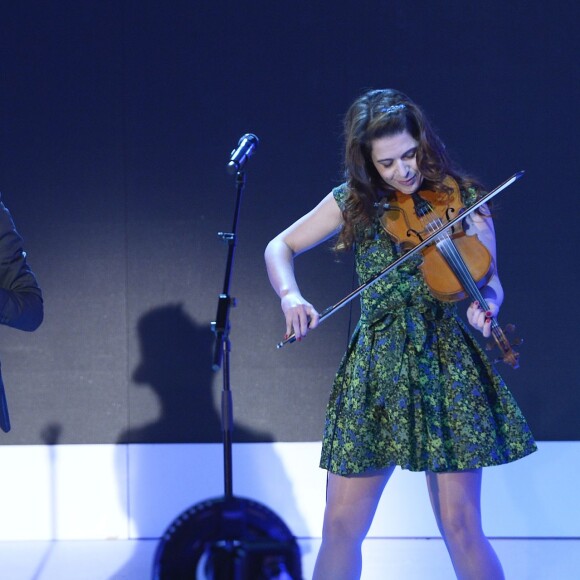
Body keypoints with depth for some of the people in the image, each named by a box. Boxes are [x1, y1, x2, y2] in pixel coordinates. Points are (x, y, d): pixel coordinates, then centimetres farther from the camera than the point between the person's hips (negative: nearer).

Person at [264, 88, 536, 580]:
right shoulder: (353, 203, 4)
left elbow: (488, 279, -4)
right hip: (375, 371, 3)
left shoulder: (462, 200, -2)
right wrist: (290, 295, -11)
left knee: (460, 527, -5)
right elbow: (280, 248, 11)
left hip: (446, 367, -2)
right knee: (341, 527, 2)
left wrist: (485, 307, -29)